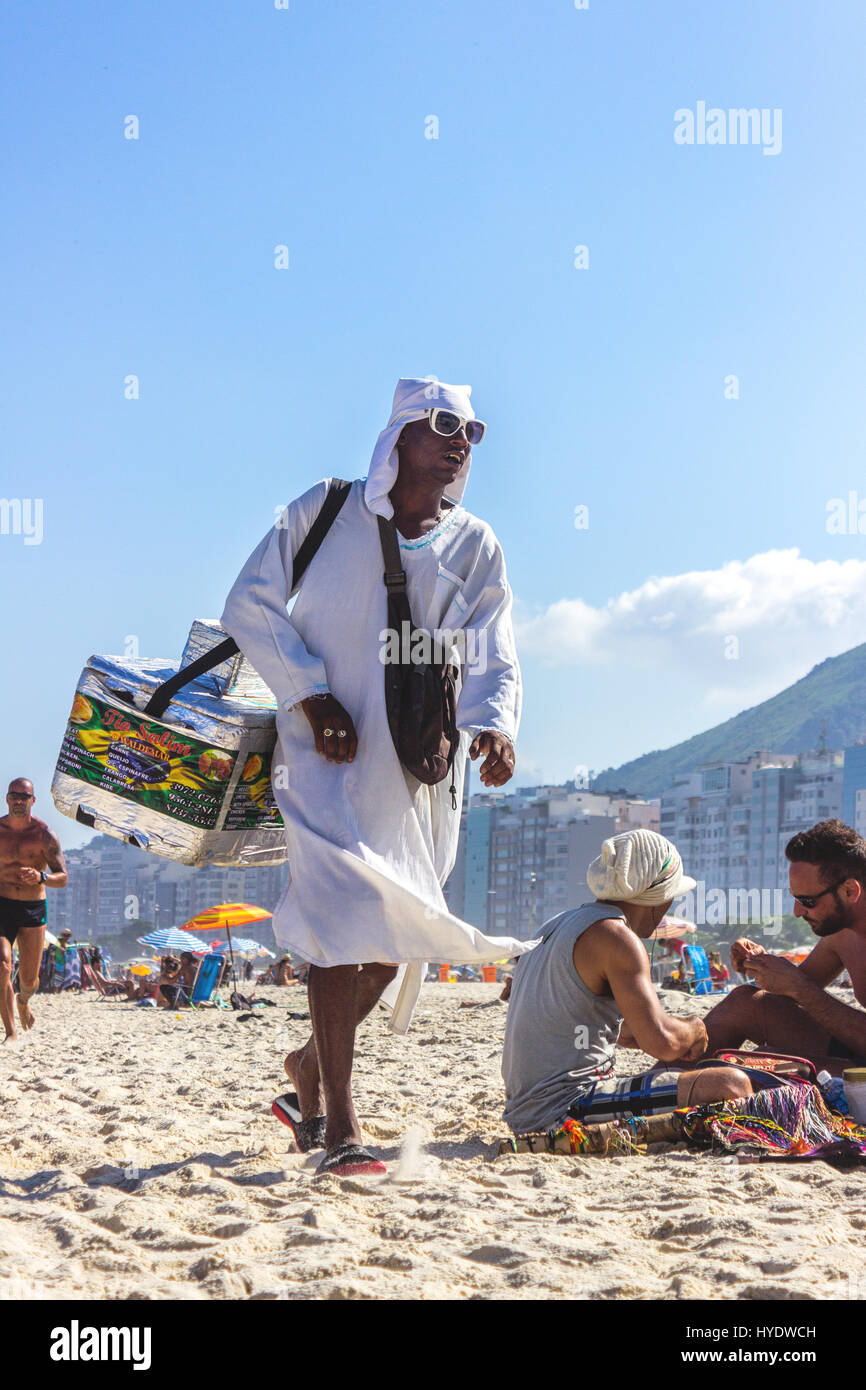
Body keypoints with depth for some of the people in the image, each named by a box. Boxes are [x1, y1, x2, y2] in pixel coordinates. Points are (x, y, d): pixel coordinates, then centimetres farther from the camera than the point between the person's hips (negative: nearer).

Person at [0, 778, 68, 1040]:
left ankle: (23, 1001, 43)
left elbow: (62, 878, -10)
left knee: (29, 980, 6)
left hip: (33, 910, 0)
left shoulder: (44, 834, -5)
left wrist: (40, 877, -30)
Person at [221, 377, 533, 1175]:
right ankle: (340, 1127, -12)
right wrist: (310, 694, -11)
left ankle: (314, 1063, 33)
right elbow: (250, 607, 0)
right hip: (328, 753, -4)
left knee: (398, 937, 7)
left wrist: (495, 725, -24)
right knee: (346, 917, -16)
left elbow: (493, 660, -2)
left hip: (420, 769, 4)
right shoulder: (325, 512, 0)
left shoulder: (476, 549, 7)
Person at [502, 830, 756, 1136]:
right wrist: (695, 1030, 4)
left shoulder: (556, 925, 18)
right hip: (569, 1107, -10)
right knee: (731, 1086, -15)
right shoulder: (615, 936, -11)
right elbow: (661, 1042, -20)